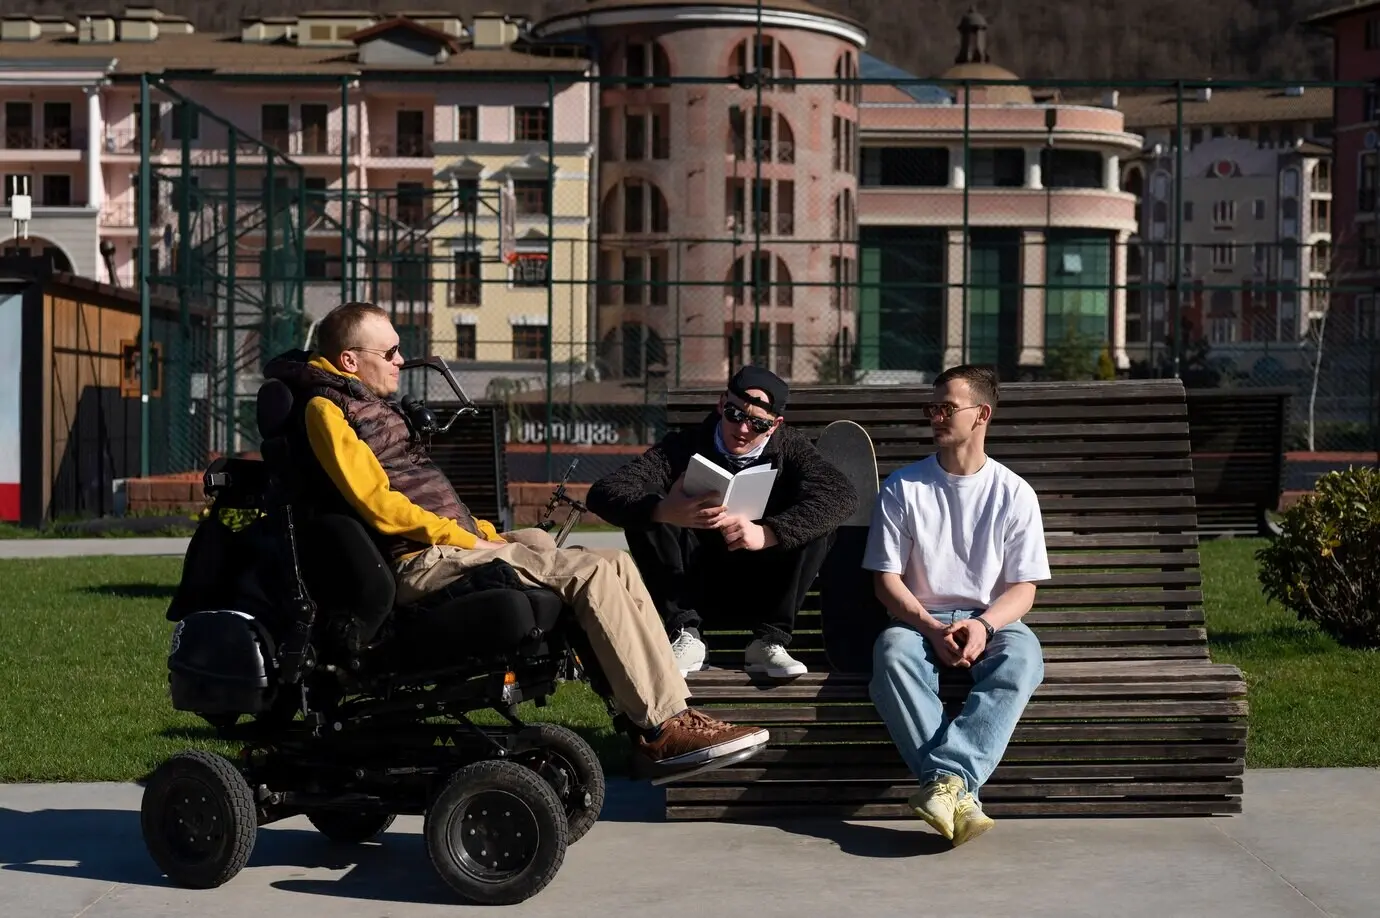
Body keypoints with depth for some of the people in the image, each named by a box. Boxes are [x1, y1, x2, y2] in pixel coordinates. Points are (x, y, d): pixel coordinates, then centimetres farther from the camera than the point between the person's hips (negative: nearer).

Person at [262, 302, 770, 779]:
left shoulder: (366, 402, 25)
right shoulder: (325, 408, -6)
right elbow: (378, 504, -17)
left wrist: (485, 531, 12)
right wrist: (468, 539, -13)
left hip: (451, 543, 10)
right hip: (423, 561, -10)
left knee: (614, 566, 5)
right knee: (595, 574, -20)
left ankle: (653, 716, -4)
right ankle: (664, 728, -18)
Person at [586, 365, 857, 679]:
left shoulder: (789, 449, -5)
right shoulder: (685, 447, -9)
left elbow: (842, 494, -25)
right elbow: (602, 493, -21)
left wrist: (766, 533, -39)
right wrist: (664, 511, -44)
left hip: (759, 591, 0)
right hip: (693, 586, 0)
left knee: (818, 524, -23)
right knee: (644, 515, -23)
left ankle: (770, 640, -15)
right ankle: (684, 635, -18)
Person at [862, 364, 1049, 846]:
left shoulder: (1014, 493, 6)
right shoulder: (902, 488, 6)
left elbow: (1023, 588, 3)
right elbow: (887, 580, 2)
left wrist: (983, 625, -18)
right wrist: (932, 629, -16)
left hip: (992, 621, 0)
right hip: (920, 621, 0)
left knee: (1022, 657, -36)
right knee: (892, 653, -36)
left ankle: (948, 779, -50)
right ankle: (960, 796, -47)